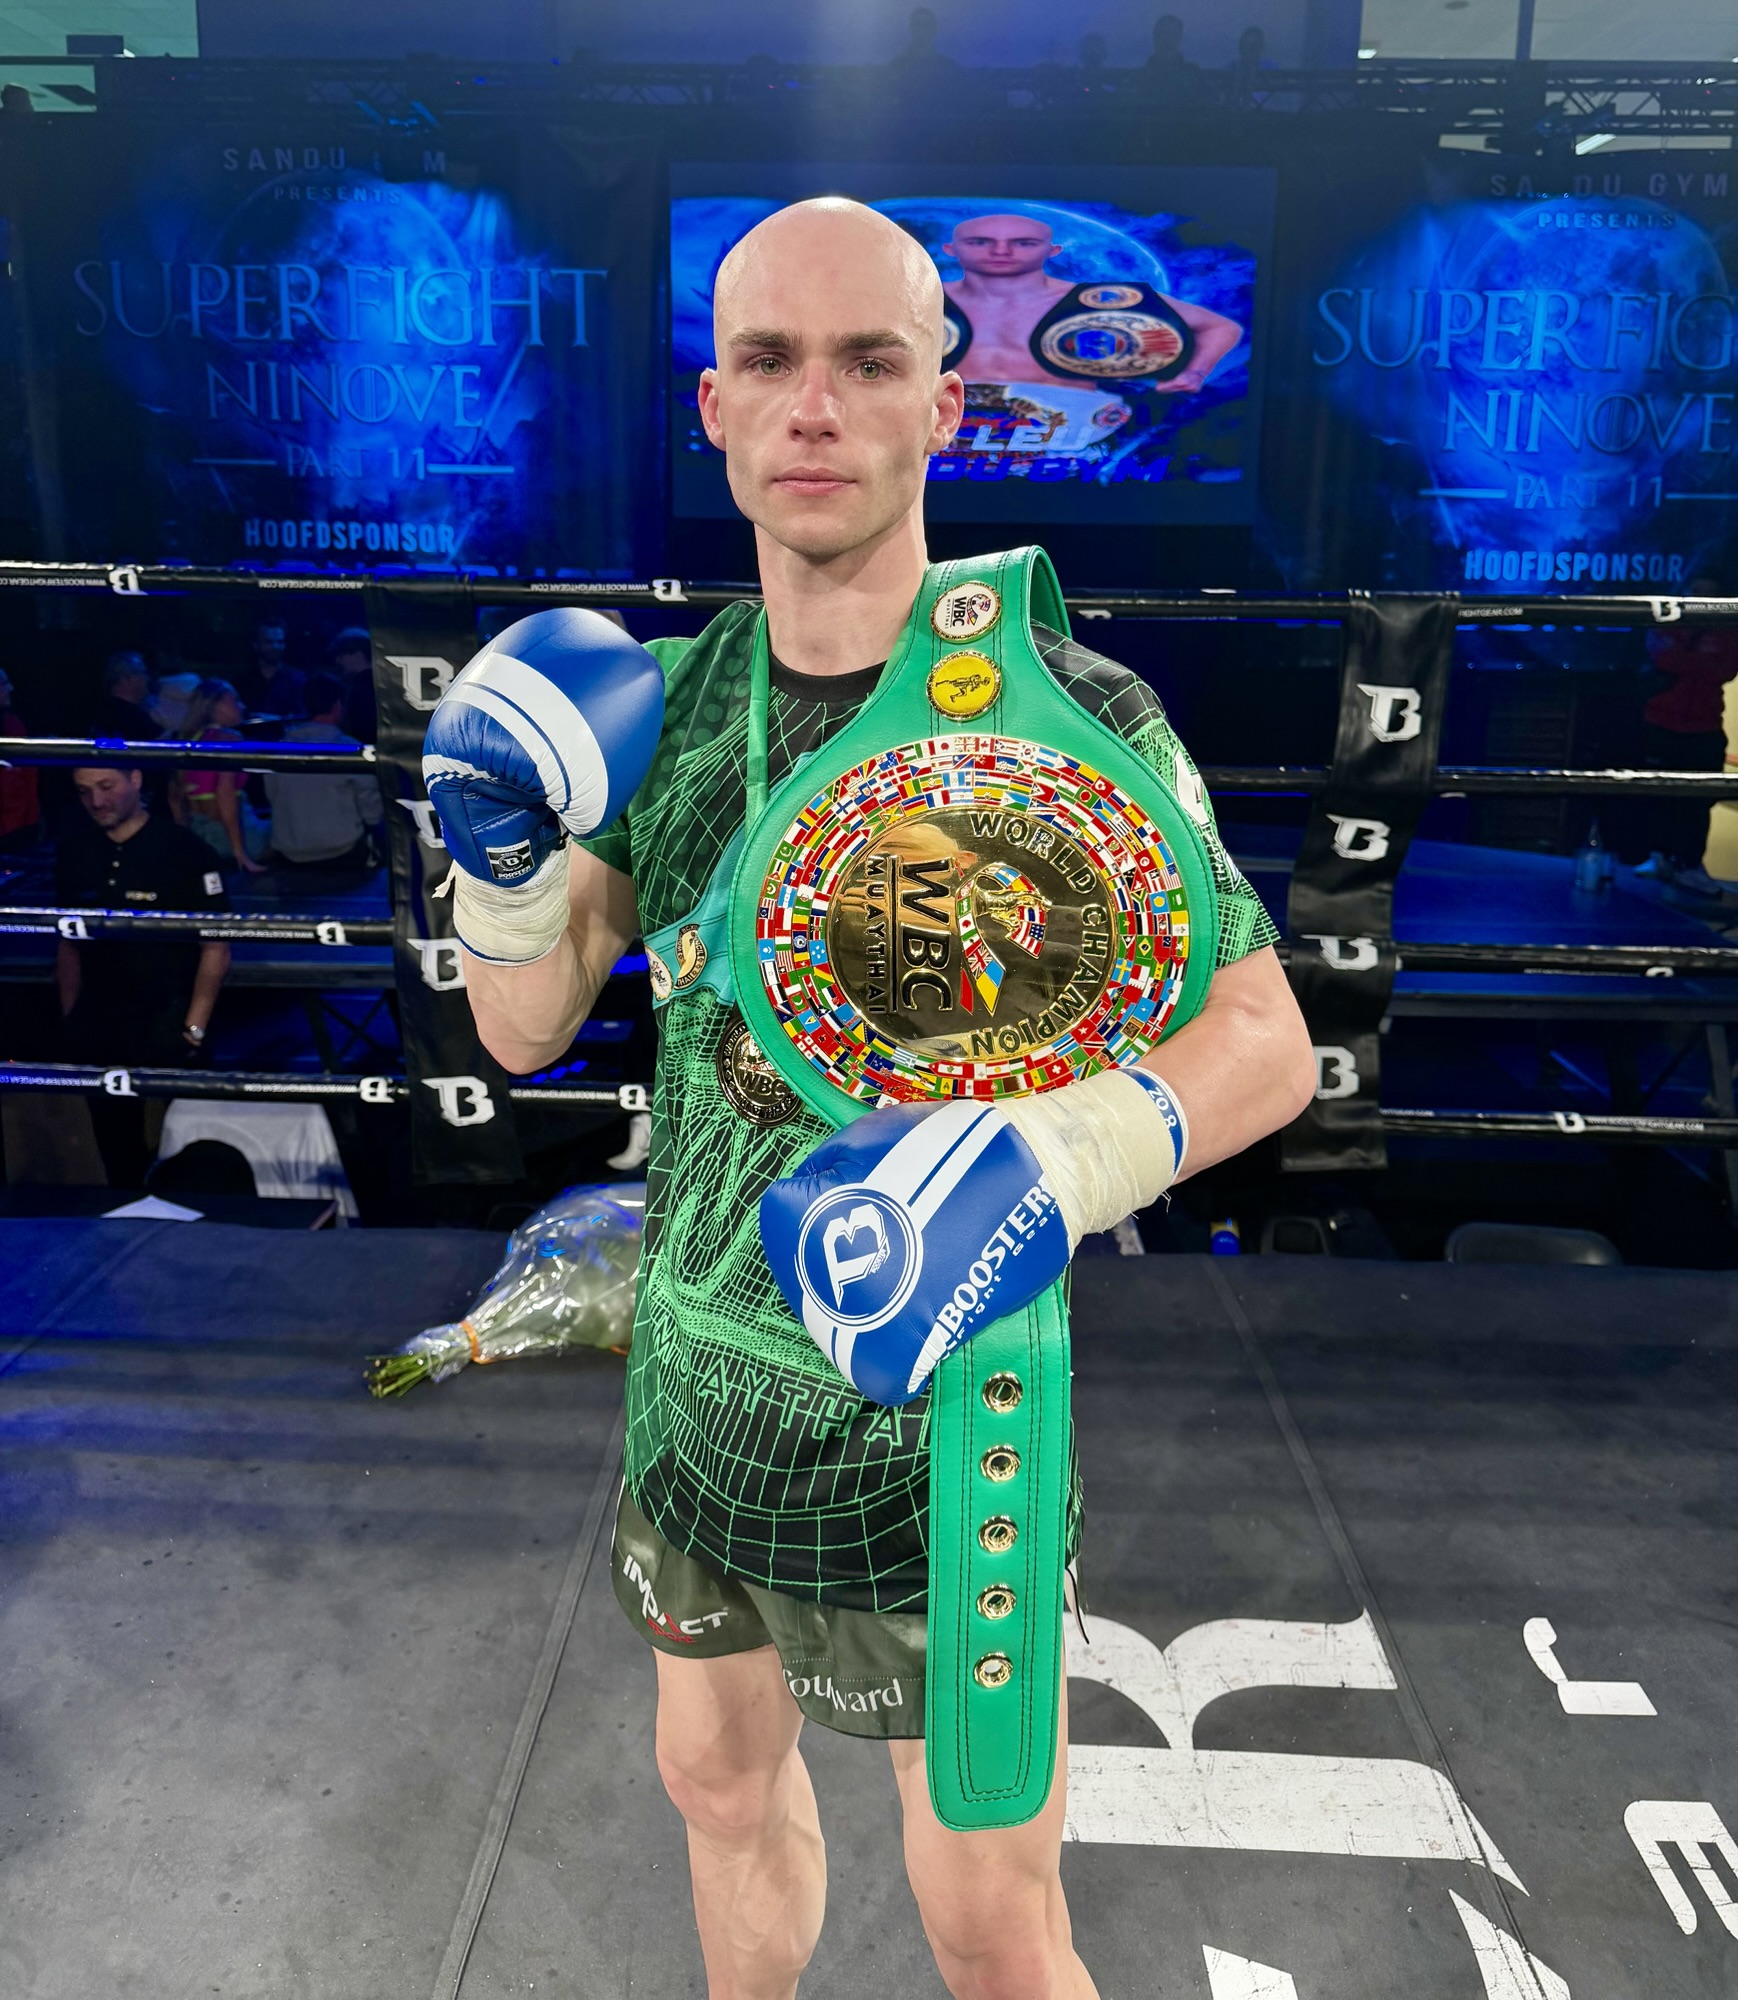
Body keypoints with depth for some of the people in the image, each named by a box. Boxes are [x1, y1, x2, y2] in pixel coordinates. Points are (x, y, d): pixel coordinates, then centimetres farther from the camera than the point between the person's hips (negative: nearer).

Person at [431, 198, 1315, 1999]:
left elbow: (1266, 1040, -13)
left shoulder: (1070, 717, -17)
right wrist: (500, 853, -19)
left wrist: (1050, 1162, -32)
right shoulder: (672, 699, -2)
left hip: (936, 1421, -5)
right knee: (723, 1784, 27)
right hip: (695, 1372, 5)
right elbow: (526, 1027, 2)